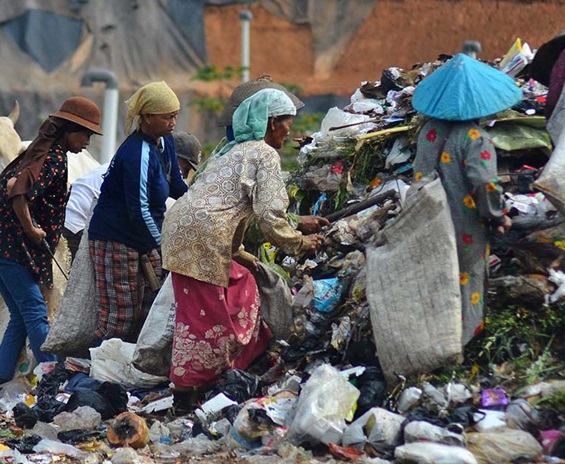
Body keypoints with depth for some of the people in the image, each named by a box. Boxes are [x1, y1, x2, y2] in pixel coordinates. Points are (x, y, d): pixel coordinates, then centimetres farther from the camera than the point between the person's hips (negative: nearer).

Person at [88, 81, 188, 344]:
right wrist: (163, 245, -16)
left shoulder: (165, 143, 7)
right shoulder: (138, 154, -21)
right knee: (121, 316, -10)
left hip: (143, 241, 9)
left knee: (149, 309, 6)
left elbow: (176, 187, 21)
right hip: (116, 241, -9)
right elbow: (139, 211, -22)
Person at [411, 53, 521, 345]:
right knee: (466, 279, 13)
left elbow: (420, 174, 4)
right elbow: (484, 183, -28)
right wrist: (497, 216, -13)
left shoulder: (428, 132, -4)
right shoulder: (475, 138, -22)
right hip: (465, 228, -5)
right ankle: (463, 336, 24)